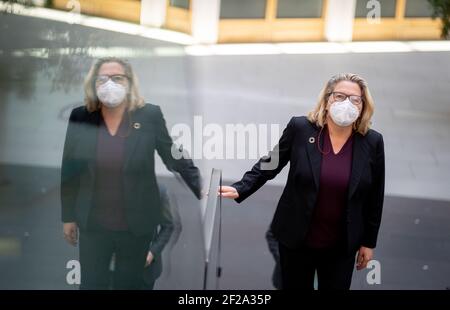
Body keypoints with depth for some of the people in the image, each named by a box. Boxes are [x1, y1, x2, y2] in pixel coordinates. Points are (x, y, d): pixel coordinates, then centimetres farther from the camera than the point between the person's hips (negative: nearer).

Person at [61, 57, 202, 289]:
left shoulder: (150, 115, -7)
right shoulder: (80, 117, -3)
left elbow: (177, 159, -4)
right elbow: (69, 171, 3)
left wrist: (203, 191, -12)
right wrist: (68, 216, 6)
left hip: (137, 224, -1)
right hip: (92, 224, 1)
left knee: (129, 284, 15)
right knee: (91, 283, 10)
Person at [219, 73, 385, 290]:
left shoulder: (372, 143, -6)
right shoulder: (300, 128, -9)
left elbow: (374, 198, 1)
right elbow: (270, 164, 1)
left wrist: (368, 242, 4)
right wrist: (240, 189, -11)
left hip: (342, 245, 1)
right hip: (296, 237, 0)